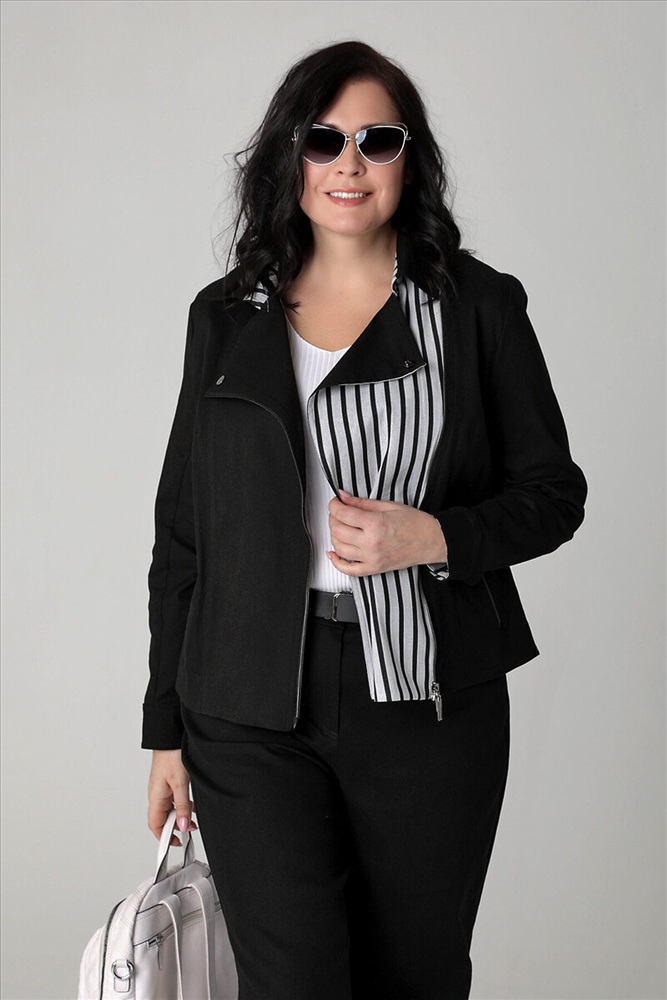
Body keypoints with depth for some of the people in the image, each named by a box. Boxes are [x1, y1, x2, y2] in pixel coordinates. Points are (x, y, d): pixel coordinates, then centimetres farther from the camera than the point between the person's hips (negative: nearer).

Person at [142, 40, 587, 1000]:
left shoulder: (478, 305, 2)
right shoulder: (226, 317, 7)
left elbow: (554, 491, 5)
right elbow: (182, 533, 9)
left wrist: (433, 536, -16)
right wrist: (166, 728, 9)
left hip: (432, 706, 0)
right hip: (254, 717, 1)